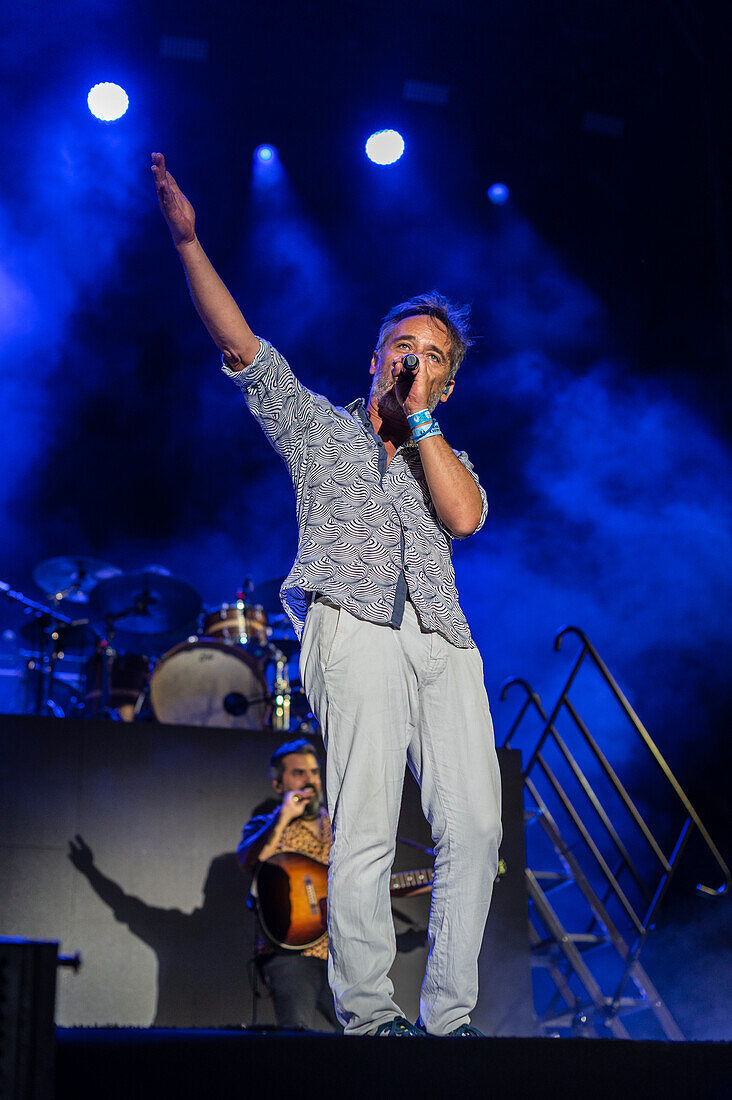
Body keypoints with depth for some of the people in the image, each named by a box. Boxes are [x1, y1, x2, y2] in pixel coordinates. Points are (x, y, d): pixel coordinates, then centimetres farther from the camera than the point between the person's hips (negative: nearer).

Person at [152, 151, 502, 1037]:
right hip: (355, 628, -4)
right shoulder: (320, 427, 22)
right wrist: (188, 239, 2)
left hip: (443, 641, 4)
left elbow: (464, 515, 5)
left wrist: (418, 417, 9)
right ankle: (370, 1020, -13)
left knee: (475, 828, -8)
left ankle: (448, 1018, -3)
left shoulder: (447, 458, 29)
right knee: (365, 827, -15)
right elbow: (240, 346, 11)